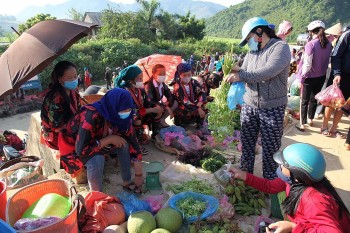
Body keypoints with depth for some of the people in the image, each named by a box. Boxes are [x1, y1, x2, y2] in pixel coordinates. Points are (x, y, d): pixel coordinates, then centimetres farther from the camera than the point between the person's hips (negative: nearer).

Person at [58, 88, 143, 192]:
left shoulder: (123, 118, -18)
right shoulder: (91, 117, -37)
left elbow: (133, 143, -12)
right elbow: (81, 149, -38)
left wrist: (139, 175, -10)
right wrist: (110, 139, -31)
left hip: (97, 141, 6)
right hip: (73, 148, -6)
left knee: (125, 144, -14)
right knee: (97, 159, -33)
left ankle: (127, 182, 3)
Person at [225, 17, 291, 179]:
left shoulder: (280, 47, -10)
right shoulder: (251, 52, 11)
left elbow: (268, 72, -26)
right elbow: (244, 76, 8)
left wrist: (241, 75, -25)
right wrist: (237, 71, -14)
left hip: (272, 108, -5)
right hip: (249, 106, 6)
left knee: (270, 147, 6)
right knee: (246, 143, 13)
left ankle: (270, 181, 25)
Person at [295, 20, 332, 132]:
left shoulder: (310, 44, -20)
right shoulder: (328, 44, 0)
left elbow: (307, 64, -20)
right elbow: (328, 60, 6)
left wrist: (301, 77, -9)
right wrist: (322, 70, 15)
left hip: (310, 77, -6)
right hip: (321, 76, 6)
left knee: (304, 101, 6)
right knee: (314, 98, 21)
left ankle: (302, 124, 11)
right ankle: (310, 119, 36)